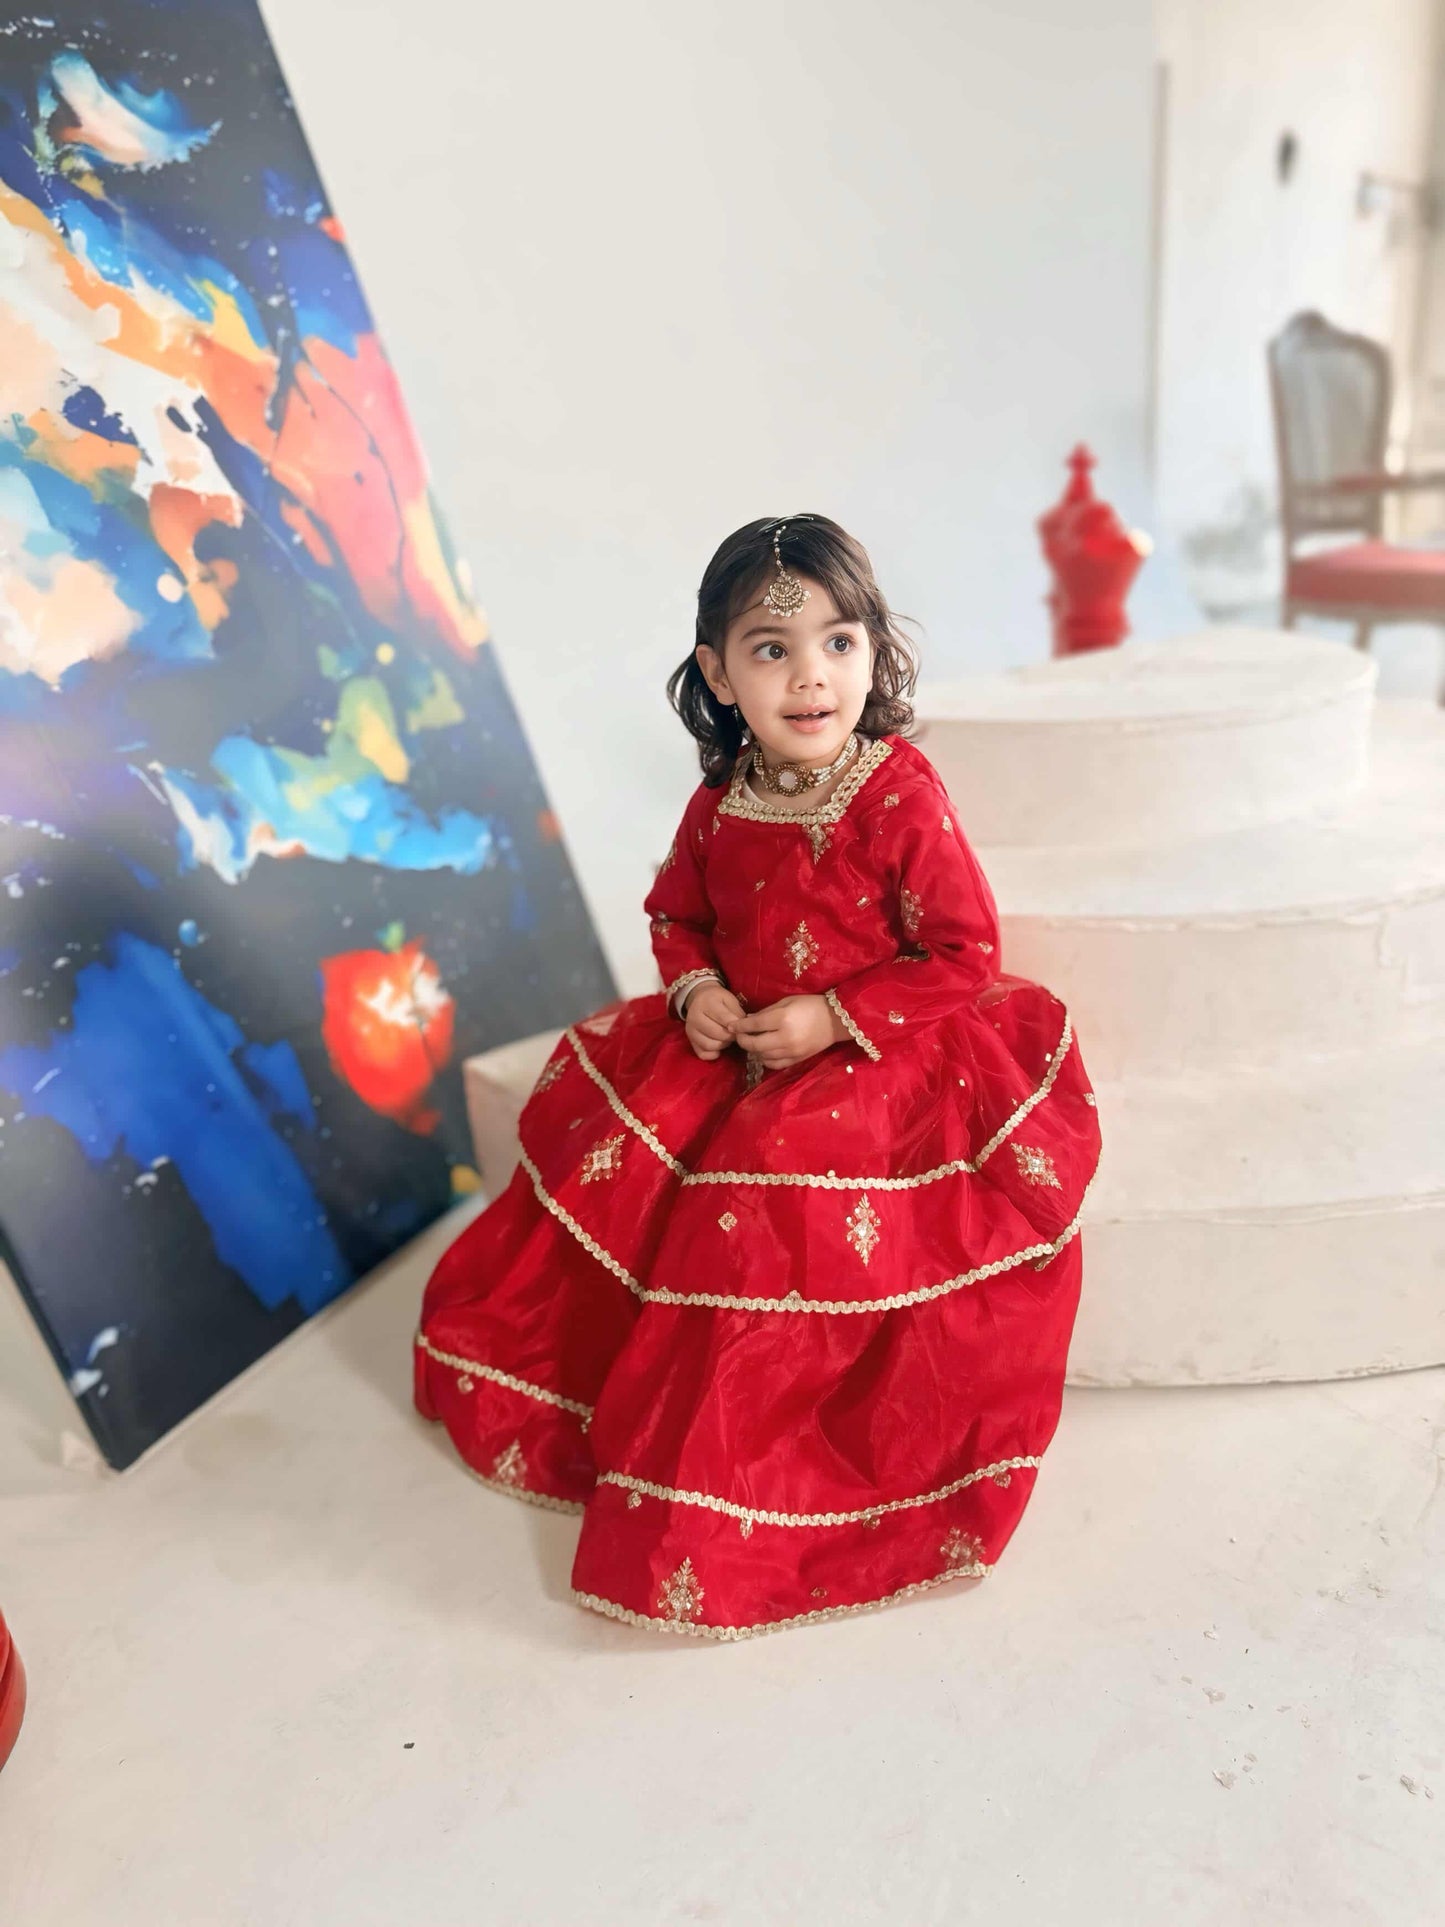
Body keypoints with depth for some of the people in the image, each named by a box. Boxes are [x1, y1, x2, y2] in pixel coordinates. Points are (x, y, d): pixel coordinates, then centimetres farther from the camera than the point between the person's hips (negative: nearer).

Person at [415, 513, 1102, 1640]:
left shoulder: (902, 798, -17)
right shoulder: (719, 807, -1)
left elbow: (968, 956, -15)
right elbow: (677, 914, 16)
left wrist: (833, 1018, -20)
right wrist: (696, 991, -6)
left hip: (881, 1066, -6)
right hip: (733, 1054, 6)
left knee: (767, 1195, -21)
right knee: (605, 1164, 1)